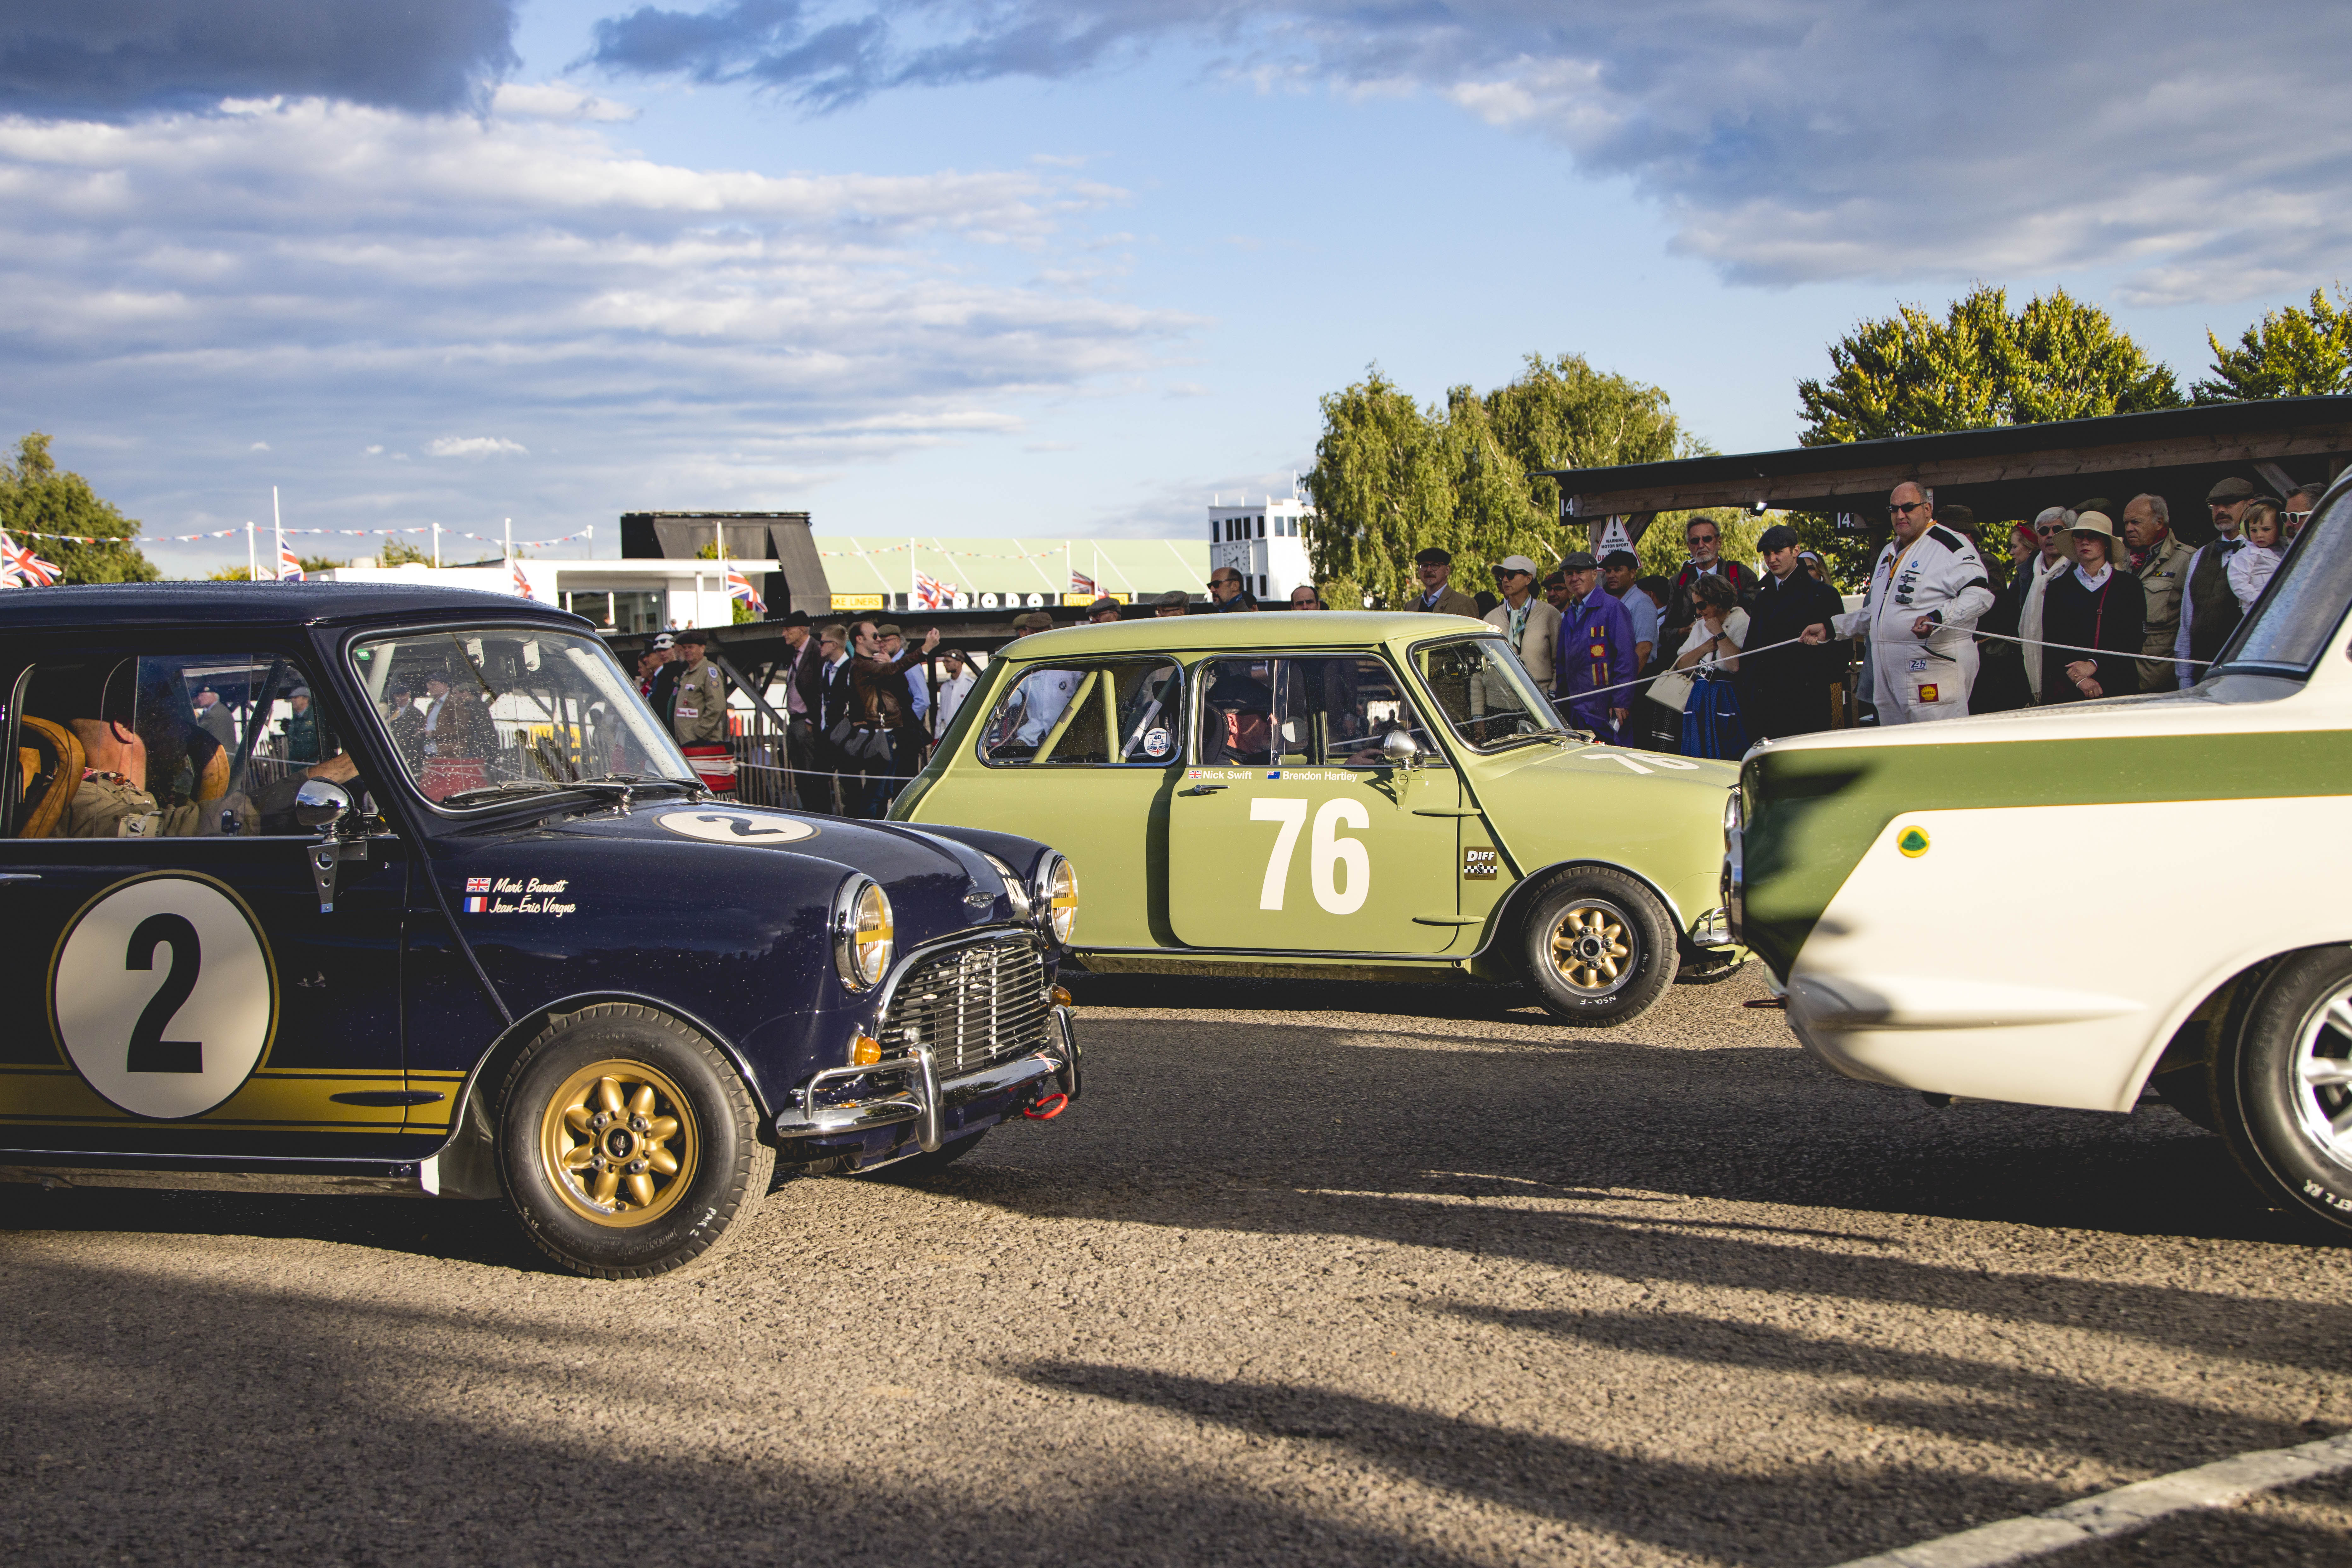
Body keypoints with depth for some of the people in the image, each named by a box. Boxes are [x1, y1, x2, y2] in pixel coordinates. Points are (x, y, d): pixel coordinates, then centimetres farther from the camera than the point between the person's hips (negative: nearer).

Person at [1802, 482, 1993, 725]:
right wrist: (1831, 628, 27)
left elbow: (1980, 593, -15)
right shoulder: (1890, 553, 24)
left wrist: (1938, 618, -29)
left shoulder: (1949, 545, -4)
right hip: (1890, 676, 8)